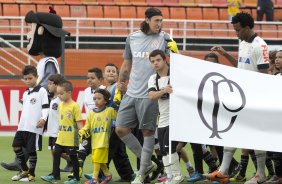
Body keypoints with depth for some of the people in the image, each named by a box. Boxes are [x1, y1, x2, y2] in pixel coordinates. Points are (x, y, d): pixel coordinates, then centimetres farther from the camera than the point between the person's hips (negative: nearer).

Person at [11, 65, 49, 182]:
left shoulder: (41, 91, -5)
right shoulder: (25, 93, 17)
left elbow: (46, 107, -9)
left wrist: (43, 119, -24)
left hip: (34, 127, -7)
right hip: (22, 126, 7)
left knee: (31, 150, -4)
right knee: (16, 146, 4)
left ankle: (31, 174, 8)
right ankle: (24, 170, 18)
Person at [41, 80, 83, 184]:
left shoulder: (74, 106, -13)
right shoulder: (61, 105, 9)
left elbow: (79, 122, -13)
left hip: (71, 139, -7)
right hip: (61, 138, 7)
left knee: (73, 156, 2)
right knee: (56, 154, 8)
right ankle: (55, 175, 17)